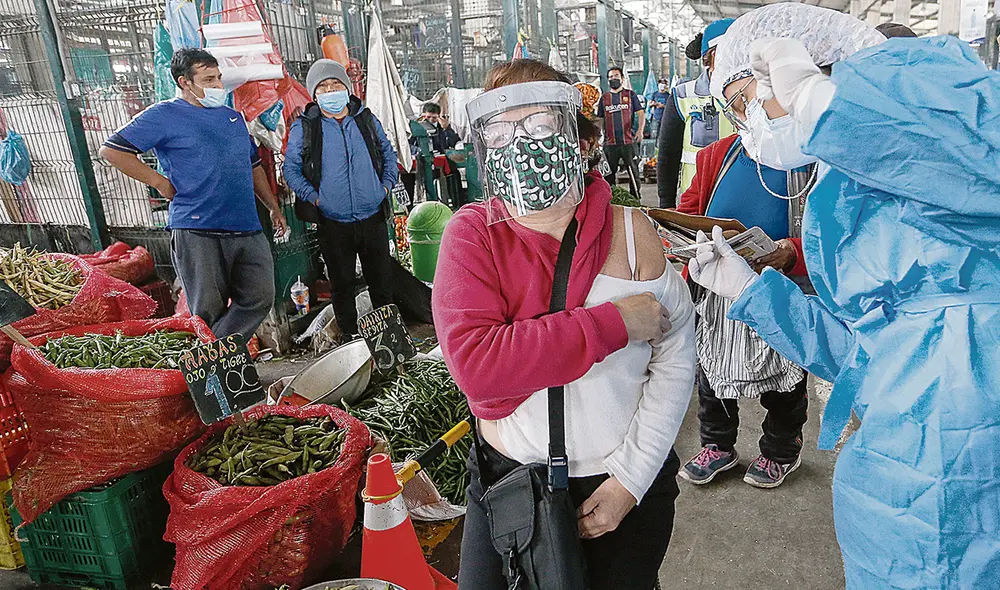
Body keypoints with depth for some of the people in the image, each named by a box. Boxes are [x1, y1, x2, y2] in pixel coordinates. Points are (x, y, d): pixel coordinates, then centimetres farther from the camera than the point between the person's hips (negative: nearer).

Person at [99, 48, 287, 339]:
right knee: (210, 313, -4)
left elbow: (254, 166, 28)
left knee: (259, 300, -1)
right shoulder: (163, 115, 1)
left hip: (248, 230, 6)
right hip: (197, 233, -5)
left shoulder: (233, 116, 19)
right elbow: (111, 150, -3)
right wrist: (161, 183, -5)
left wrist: (274, 208, 24)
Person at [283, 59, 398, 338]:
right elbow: (291, 169, 3)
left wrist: (386, 184, 4)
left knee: (382, 281, 11)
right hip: (333, 223, -2)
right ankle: (350, 339, 25)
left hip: (373, 218, 2)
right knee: (342, 286, 10)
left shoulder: (367, 120, 8)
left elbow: (389, 155, 18)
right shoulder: (303, 128, -1)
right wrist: (313, 197, -9)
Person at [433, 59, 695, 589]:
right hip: (508, 482, 0)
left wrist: (630, 479, -12)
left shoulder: (631, 232, -9)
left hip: (629, 479, 1)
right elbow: (474, 364, -26)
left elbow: (675, 358, -7)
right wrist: (614, 324, -25)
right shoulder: (472, 233, -12)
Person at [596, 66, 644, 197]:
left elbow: (641, 113, 2)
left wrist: (640, 130, -15)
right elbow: (599, 119, 16)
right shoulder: (604, 98, 14)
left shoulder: (630, 94, 8)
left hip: (628, 141, -2)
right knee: (609, 175, 5)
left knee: (633, 173, 1)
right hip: (610, 143, 2)